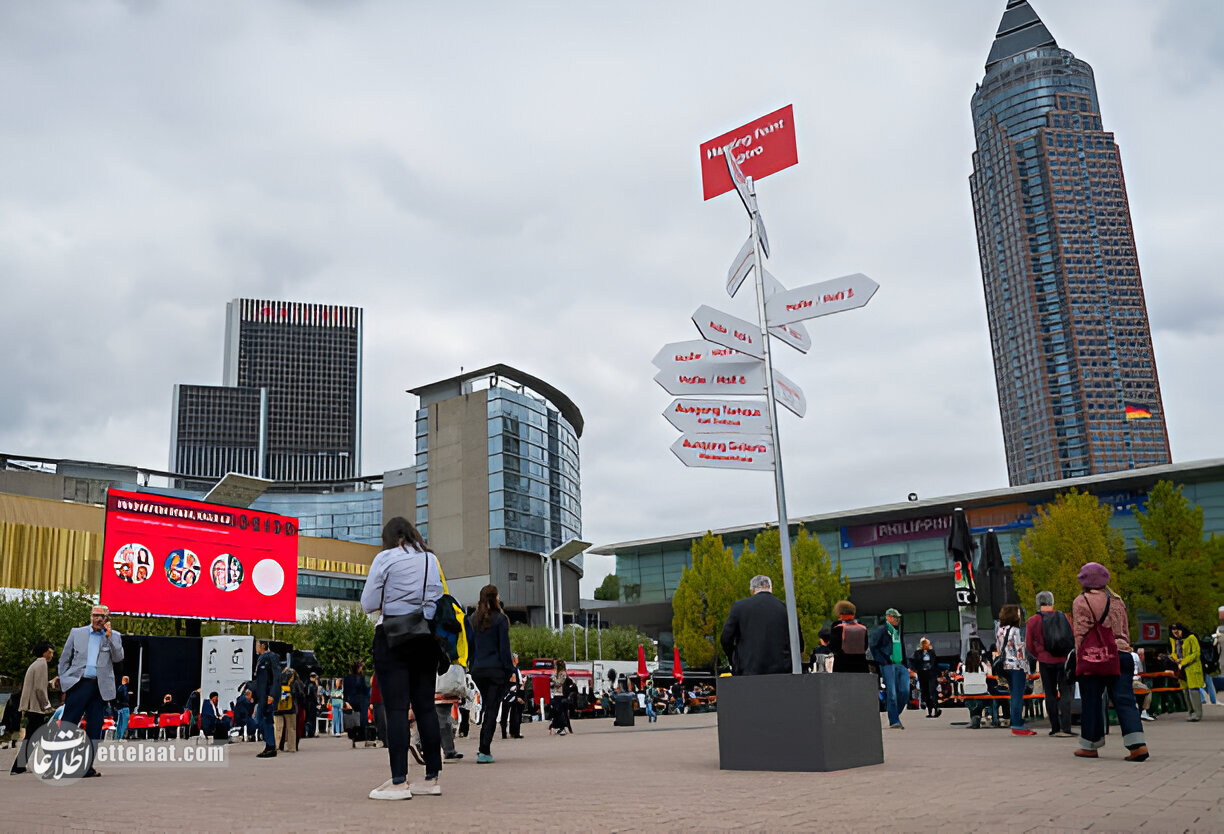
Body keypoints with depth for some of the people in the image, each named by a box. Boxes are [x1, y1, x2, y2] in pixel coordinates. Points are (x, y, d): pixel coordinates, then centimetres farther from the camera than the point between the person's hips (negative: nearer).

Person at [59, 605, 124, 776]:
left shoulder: (114, 636, 12)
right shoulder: (76, 633, 11)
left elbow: (118, 658, -1)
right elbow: (64, 660, 13)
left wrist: (109, 636, -8)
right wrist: (65, 684, 6)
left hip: (99, 688, 1)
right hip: (78, 684, -1)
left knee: (94, 728, 3)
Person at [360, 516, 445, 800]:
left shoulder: (386, 558, -2)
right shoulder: (432, 559, 13)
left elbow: (368, 603, -3)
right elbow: (439, 598, 19)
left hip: (393, 637, -5)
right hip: (427, 638, 5)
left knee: (396, 708, -5)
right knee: (425, 706, 8)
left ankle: (399, 782, -8)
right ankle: (432, 779, 10)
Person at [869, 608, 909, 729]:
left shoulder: (898, 630, 19)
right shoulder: (881, 629, -3)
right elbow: (872, 645, -7)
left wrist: (906, 664, 18)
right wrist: (882, 660, -11)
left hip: (900, 665, 6)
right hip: (887, 665, -6)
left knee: (904, 691, -3)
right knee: (891, 693, -8)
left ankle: (895, 713, 17)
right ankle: (894, 721, -3)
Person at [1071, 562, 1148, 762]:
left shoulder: (1081, 601, -1)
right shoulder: (1117, 601, 16)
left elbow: (1081, 634, -6)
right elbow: (1126, 631, 18)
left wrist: (1079, 662, -3)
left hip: (1094, 658, -5)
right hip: (1122, 655, 5)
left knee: (1091, 702, 4)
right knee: (1124, 700, 2)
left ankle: (1090, 746, 11)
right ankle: (1138, 744, -11)